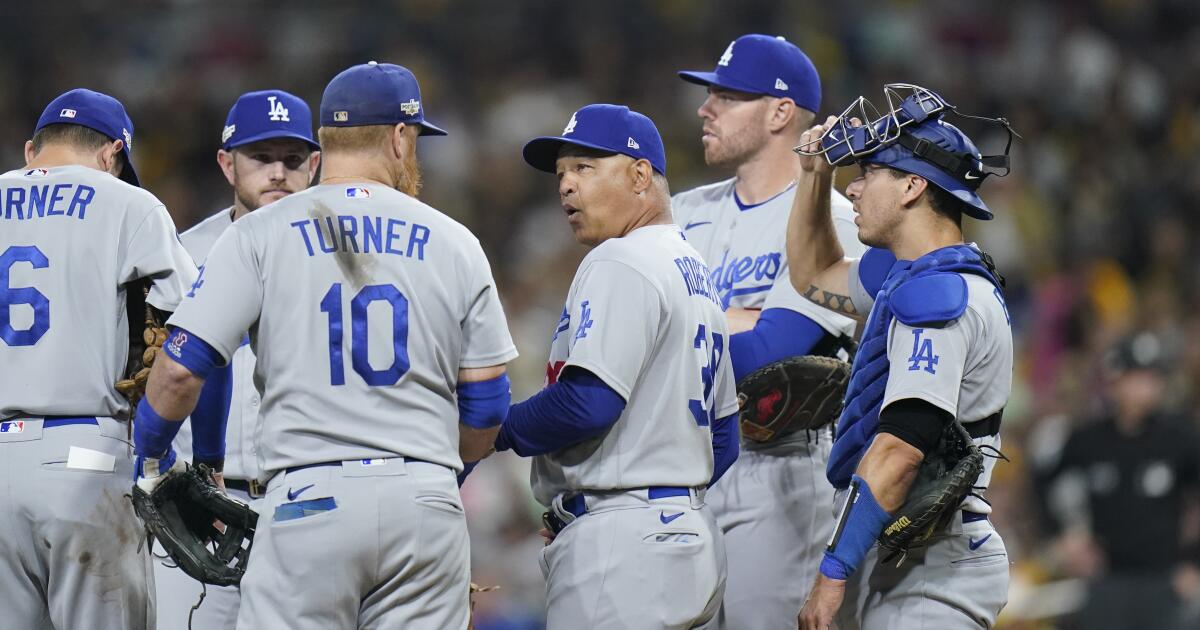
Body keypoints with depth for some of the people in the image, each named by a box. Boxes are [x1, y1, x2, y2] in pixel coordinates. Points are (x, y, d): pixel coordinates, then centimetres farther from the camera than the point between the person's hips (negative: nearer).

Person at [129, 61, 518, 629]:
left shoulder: (259, 234, 3)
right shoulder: (454, 242, 9)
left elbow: (180, 368, -4)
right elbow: (485, 406, 10)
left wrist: (151, 455, 15)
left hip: (310, 497, -2)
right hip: (426, 505, 2)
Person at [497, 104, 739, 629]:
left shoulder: (620, 264, -10)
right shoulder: (696, 273, 21)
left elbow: (589, 402, -21)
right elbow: (723, 437, 23)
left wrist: (502, 429, -6)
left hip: (620, 545, -10)